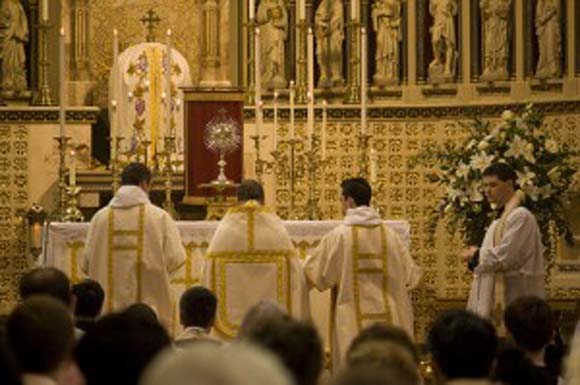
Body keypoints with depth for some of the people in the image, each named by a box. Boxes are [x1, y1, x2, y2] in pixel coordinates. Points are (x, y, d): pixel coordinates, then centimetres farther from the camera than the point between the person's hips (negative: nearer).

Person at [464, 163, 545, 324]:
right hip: (502, 294, 10)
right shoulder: (504, 215, 17)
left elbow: (503, 256, -21)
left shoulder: (520, 216, -14)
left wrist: (476, 255, -4)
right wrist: (477, 255, 2)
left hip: (515, 297, -10)